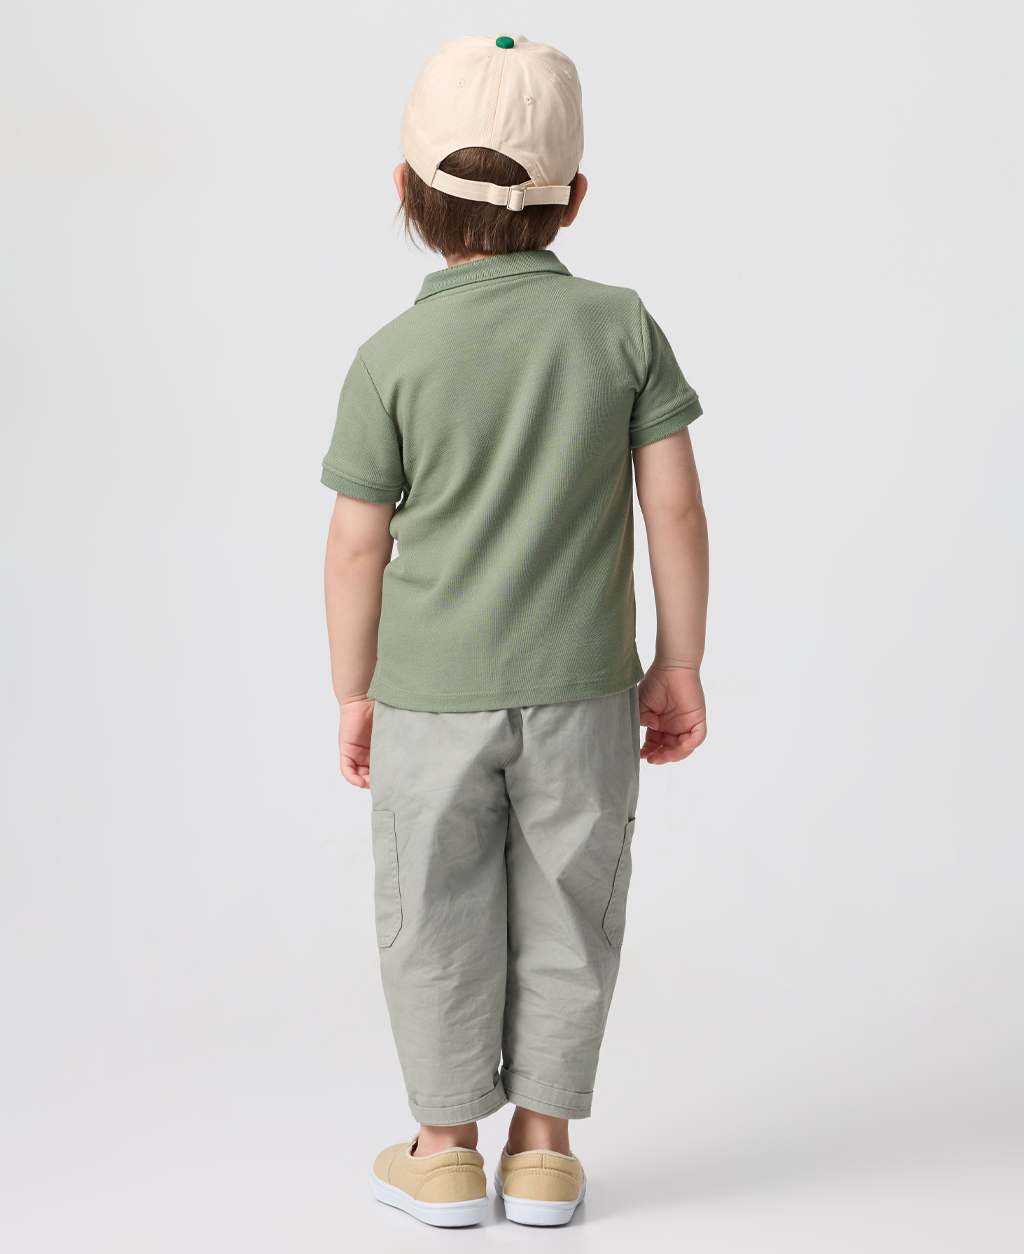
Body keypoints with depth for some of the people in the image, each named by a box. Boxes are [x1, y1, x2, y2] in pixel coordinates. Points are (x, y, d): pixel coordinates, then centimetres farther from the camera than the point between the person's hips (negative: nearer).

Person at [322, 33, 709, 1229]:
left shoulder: (392, 358, -9)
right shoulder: (622, 325, -4)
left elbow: (359, 544, -6)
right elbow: (674, 506, -4)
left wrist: (352, 691, 7)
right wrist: (679, 662, 5)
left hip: (431, 695, -1)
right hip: (580, 684, 2)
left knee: (437, 920, 13)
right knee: (567, 918, 14)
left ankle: (446, 1148, 25)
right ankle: (543, 1147, 24)